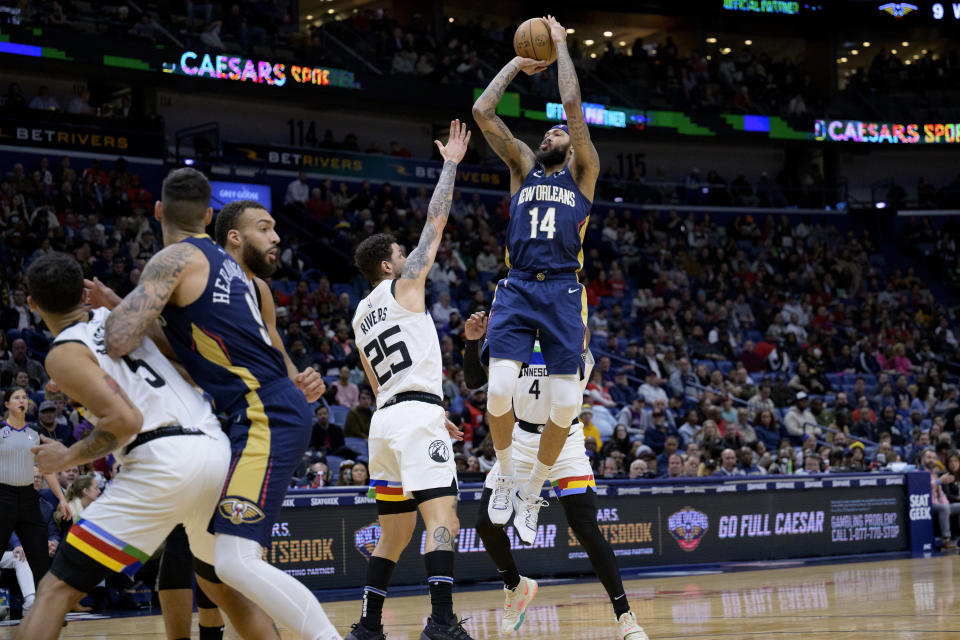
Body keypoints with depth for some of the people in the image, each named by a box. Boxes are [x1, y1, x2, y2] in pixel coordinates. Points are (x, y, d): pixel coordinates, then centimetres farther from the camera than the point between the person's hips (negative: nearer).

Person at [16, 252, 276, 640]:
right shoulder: (114, 316, 21)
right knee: (221, 584, 30)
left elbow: (126, 421, -10)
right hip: (219, 451, 7)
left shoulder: (64, 354, 1)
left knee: (56, 589, -1)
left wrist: (68, 458, 1)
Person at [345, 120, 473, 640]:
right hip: (417, 413, -8)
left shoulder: (360, 315, 22)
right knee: (442, 519, -15)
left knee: (393, 532, 14)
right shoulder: (403, 286, 2)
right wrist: (450, 164, 11)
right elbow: (436, 220, 1)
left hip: (384, 418, 8)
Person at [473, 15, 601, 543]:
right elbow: (483, 112, 11)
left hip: (562, 292, -1)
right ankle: (504, 476, 8)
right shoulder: (523, 167, 20)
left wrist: (560, 46, 9)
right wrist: (518, 64, 18)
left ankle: (531, 493, 13)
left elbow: (573, 106, 1)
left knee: (566, 405, -8)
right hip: (517, 288, 1)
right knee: (499, 390, -18)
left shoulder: (583, 172, 13)